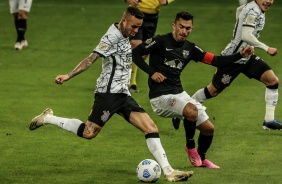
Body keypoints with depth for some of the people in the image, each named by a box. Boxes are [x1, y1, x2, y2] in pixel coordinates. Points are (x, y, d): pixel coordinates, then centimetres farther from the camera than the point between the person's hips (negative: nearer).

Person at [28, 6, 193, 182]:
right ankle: (48, 118, 11)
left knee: (151, 128, -3)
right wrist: (69, 76, -30)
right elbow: (91, 59, -21)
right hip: (109, 93, -8)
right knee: (89, 133, -9)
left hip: (123, 95, 8)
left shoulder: (124, 36, 14)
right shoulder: (112, 38, -12)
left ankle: (169, 171, -6)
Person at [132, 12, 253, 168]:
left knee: (208, 128, 5)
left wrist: (240, 55, -5)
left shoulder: (190, 48, 9)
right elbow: (135, 53, -7)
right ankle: (190, 147, -7)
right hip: (160, 96, -7)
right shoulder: (160, 42, -8)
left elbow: (216, 61, 7)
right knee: (192, 110, -33)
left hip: (179, 93, 7)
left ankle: (201, 158, 33)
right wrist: (151, 72, -15)